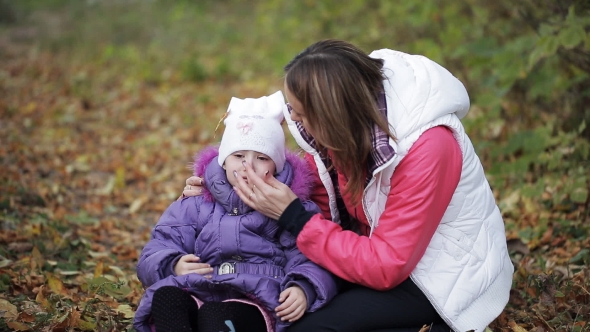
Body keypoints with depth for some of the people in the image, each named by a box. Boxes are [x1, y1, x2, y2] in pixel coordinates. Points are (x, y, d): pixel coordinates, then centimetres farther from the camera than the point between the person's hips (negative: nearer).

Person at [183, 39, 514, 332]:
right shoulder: (345, 127, -12)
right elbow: (314, 192, 1)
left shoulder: (426, 148, -32)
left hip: (445, 273, -8)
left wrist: (293, 217, -28)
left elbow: (385, 267, -30)